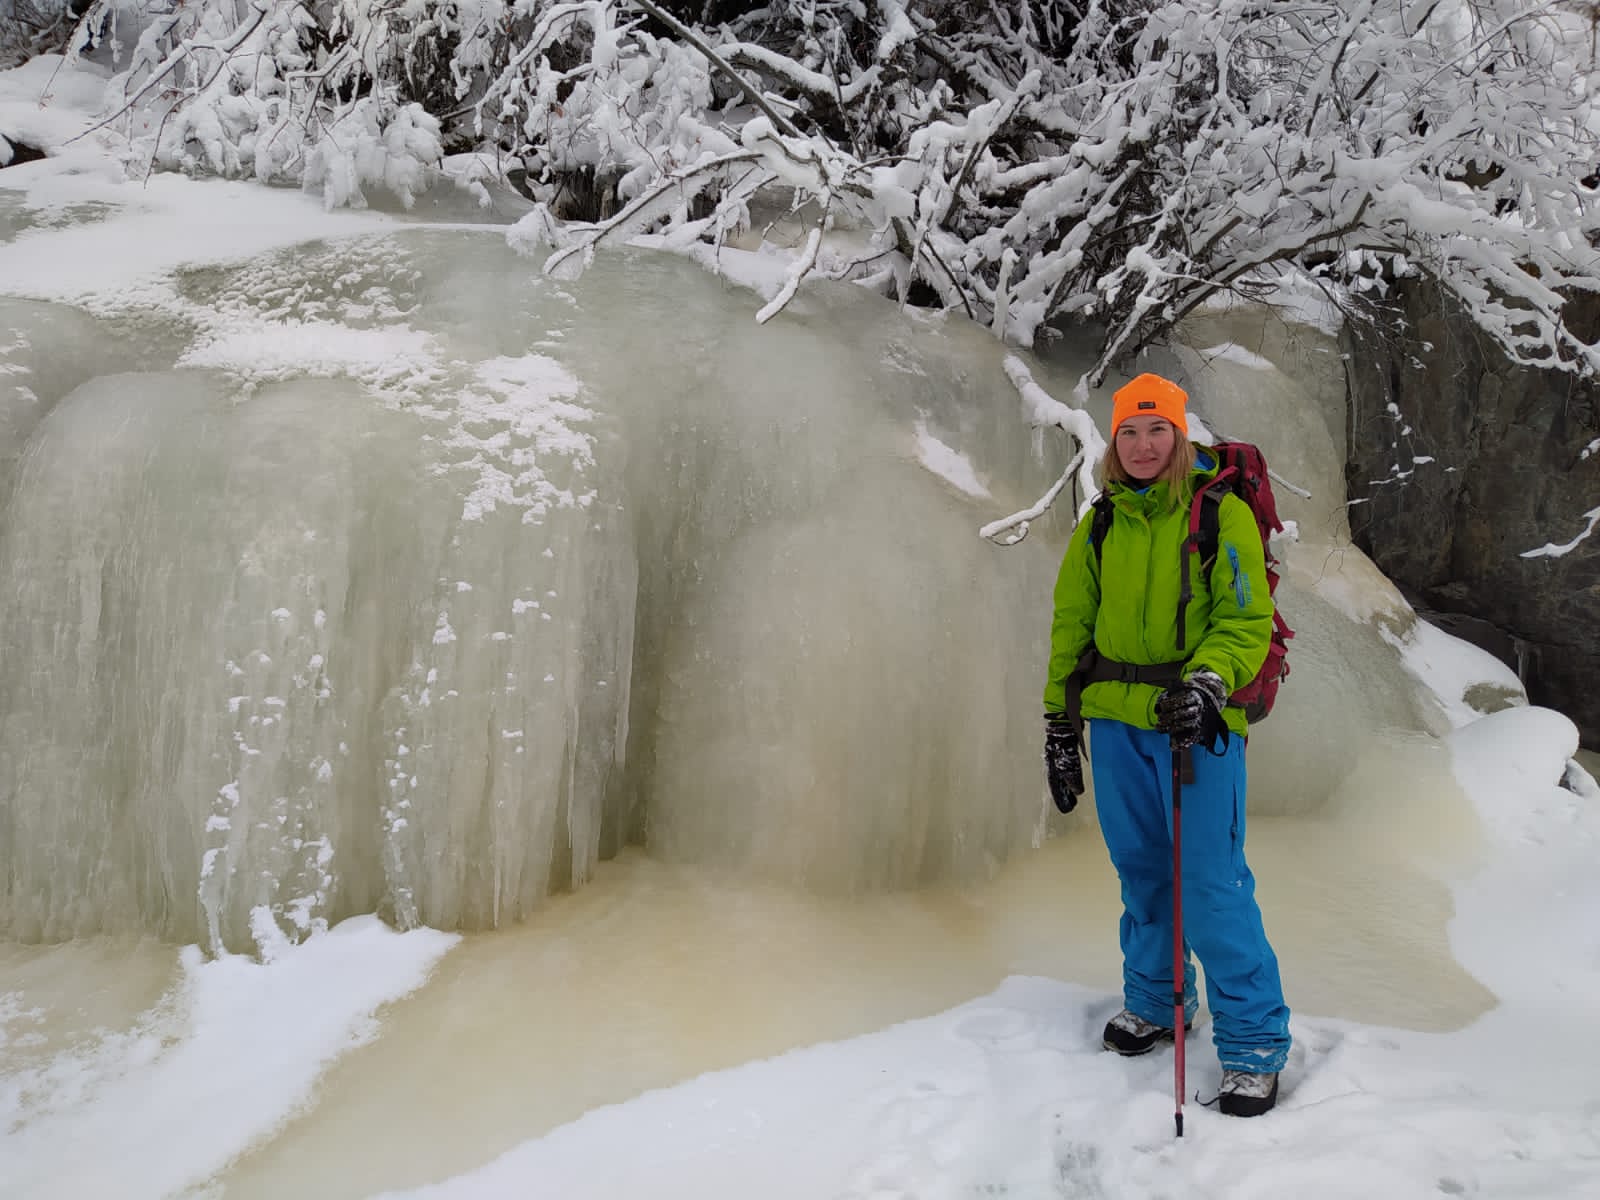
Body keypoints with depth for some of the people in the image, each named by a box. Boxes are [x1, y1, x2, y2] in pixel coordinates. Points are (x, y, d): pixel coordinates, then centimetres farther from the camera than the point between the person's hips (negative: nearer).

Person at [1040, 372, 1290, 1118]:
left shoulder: (1223, 515, -2)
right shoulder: (1099, 529, 11)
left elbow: (1246, 620, -7)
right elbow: (1071, 627, 16)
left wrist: (1206, 684, -24)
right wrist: (1058, 723, 13)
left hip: (1197, 725, -4)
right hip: (1116, 722, 5)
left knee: (1212, 884, -8)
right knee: (1141, 872, 13)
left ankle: (1255, 1042, 4)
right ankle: (1154, 1000, 32)